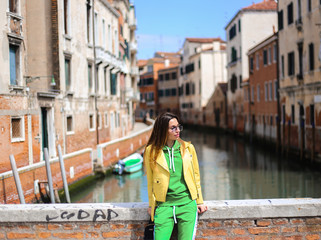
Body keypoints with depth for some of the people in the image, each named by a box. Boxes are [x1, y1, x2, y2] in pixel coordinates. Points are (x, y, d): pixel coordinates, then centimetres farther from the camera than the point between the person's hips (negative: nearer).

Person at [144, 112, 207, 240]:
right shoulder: (152, 151, 1)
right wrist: (152, 205, 8)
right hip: (164, 205, -1)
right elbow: (150, 181, 8)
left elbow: (196, 176, 14)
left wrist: (199, 201, 13)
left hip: (187, 203, 1)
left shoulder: (188, 148, 6)